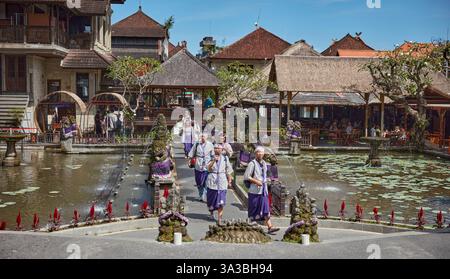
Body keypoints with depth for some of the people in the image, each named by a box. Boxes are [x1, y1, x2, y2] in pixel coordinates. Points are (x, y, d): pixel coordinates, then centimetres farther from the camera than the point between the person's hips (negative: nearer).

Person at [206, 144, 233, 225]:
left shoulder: (225, 158, 3)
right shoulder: (211, 158, 1)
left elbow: (228, 170, 9)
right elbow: (208, 168, -13)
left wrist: (229, 180, 7)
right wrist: (214, 160, -24)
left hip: (222, 182, -1)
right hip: (212, 181, 1)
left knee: (221, 202, -5)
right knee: (211, 199, 13)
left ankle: (219, 218, -1)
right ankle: (211, 213, 38)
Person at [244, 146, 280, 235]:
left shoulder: (264, 163, 13)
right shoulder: (252, 163, -9)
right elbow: (246, 176, -14)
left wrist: (265, 182, 15)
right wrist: (256, 181, -18)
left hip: (263, 190, 6)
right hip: (255, 190, -6)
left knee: (266, 209, 0)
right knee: (254, 210, 4)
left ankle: (270, 227, -4)